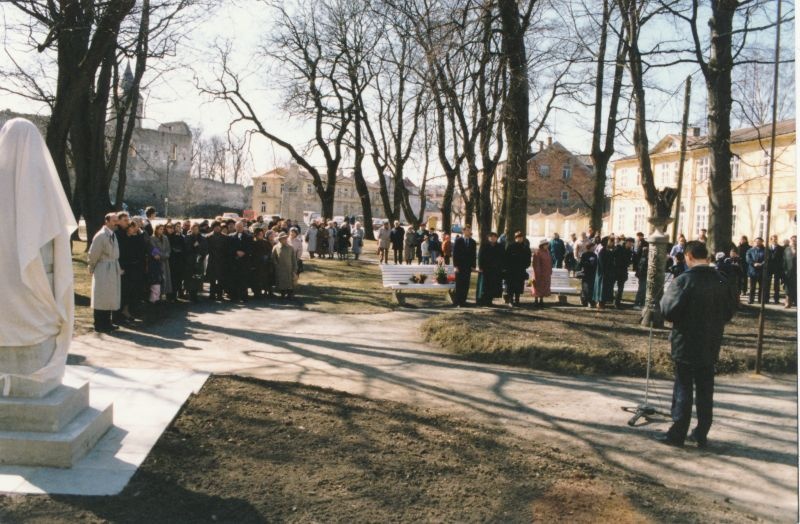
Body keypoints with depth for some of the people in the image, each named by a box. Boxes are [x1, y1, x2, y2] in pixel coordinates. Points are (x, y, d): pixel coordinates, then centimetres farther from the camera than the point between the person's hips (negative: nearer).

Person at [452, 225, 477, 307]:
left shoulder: (473, 242, 9)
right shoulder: (458, 241, -1)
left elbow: (474, 255, 10)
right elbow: (454, 253, -4)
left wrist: (473, 266, 3)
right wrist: (455, 266, -10)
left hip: (468, 266, 3)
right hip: (459, 266, -3)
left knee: (466, 285, 0)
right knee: (459, 285, -2)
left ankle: (463, 301, 7)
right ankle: (458, 302, 2)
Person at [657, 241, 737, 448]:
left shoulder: (684, 281, -17)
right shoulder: (721, 280, 1)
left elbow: (669, 311, -18)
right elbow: (730, 311, 10)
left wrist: (666, 295, -1)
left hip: (686, 345, -4)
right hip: (710, 345, 5)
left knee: (683, 389, 4)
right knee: (705, 391, 12)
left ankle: (677, 434, 8)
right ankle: (702, 434, 19)